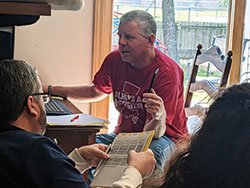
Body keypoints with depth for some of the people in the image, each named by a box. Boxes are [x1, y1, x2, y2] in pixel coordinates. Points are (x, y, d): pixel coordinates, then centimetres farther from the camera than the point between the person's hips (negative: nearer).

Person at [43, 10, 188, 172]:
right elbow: (96, 92, 20)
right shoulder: (114, 60, -2)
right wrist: (50, 90, 13)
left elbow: (153, 133, -24)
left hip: (165, 137, -5)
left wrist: (159, 117, -49)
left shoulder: (168, 72, -21)